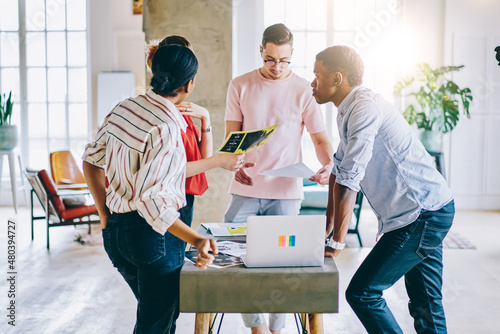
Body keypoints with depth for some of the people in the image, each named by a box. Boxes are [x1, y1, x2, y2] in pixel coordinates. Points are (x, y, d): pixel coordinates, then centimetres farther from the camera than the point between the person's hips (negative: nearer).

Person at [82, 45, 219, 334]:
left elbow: (91, 159, 12)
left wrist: (105, 215, 18)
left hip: (115, 230, 9)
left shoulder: (124, 108, 3)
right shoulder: (166, 128, -23)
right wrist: (196, 240, -32)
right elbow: (149, 198, -28)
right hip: (153, 234, -9)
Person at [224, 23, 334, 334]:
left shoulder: (304, 90, 0)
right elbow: (232, 134, 5)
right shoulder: (240, 86, 4)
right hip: (245, 190, 2)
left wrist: (328, 165, -19)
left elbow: (320, 137, 1)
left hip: (286, 191, -2)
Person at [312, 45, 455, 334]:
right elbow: (339, 169, 19)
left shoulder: (365, 106, -18)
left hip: (423, 215, -10)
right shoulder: (348, 111, 15)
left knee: (362, 293, -8)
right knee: (426, 305, 14)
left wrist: (337, 243, -19)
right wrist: (328, 227, 18)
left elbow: (349, 180, -22)